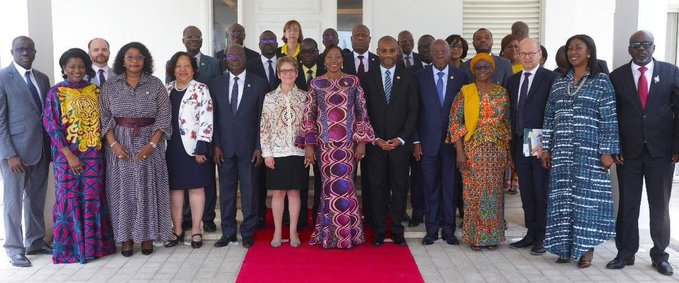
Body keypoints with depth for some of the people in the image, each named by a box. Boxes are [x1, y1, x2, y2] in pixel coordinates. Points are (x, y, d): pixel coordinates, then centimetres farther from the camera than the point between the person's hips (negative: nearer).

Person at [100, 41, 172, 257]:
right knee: (123, 189, 4)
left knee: (148, 189, 4)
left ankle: (147, 235, 15)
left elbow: (164, 117, -4)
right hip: (120, 144, 1)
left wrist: (152, 144, -13)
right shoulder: (110, 86, 4)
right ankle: (126, 237, 13)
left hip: (149, 144, -1)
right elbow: (105, 118, 1)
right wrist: (114, 144, -11)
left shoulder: (155, 84, 1)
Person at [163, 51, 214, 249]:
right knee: (175, 188, 10)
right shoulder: (166, 90, 10)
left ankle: (196, 231, 13)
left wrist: (201, 147, -17)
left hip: (193, 147, -4)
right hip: (171, 147, 4)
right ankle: (177, 230, 21)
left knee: (196, 187, 4)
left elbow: (206, 120, -11)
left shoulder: (201, 89, -5)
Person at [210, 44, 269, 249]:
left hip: (249, 147, -2)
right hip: (224, 147, 2)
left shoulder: (259, 84, 2)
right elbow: (213, 118, 7)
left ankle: (248, 234, 14)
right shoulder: (216, 84, 8)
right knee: (226, 191, 7)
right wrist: (215, 145, -1)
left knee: (250, 191, 3)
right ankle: (228, 233, 17)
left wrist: (259, 147, -6)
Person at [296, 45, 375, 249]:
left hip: (348, 144, 0)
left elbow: (362, 113, 4)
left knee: (344, 186, 1)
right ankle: (330, 235, 17)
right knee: (330, 187, 4)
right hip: (325, 144, 0)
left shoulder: (353, 82, 5)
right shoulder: (316, 84, 4)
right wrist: (308, 145, -4)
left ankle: (346, 233, 16)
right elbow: (308, 116, 2)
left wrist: (362, 141, -2)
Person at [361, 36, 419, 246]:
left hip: (400, 142, 0)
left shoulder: (408, 78, 5)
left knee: (400, 187, 4)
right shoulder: (367, 79, 5)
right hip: (375, 143, 0)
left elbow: (413, 111, 2)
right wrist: (376, 139, -6)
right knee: (378, 187, 3)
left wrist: (401, 139, -7)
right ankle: (379, 230, 12)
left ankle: (397, 230, 14)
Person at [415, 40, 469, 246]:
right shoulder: (420, 77, 2)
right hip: (428, 141, 0)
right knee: (430, 186, 5)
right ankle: (431, 230, 16)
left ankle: (448, 230, 16)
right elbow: (415, 111, 2)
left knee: (450, 185, 5)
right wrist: (416, 140, -2)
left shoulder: (461, 77, 3)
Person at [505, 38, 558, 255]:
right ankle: (531, 233, 23)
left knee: (542, 192, 2)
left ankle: (543, 237, 12)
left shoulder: (551, 78, -6)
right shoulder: (512, 80, 13)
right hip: (520, 144, 6)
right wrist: (512, 143, 8)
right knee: (526, 192, 12)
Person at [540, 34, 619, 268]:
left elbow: (610, 119, -6)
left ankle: (586, 248, 11)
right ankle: (566, 246, 15)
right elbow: (549, 118, 12)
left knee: (587, 197, 0)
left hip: (589, 151, -4)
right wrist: (546, 148, 7)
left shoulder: (601, 81, -2)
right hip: (562, 152, 4)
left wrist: (607, 151, -11)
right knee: (563, 198, 5)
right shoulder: (559, 83, 11)